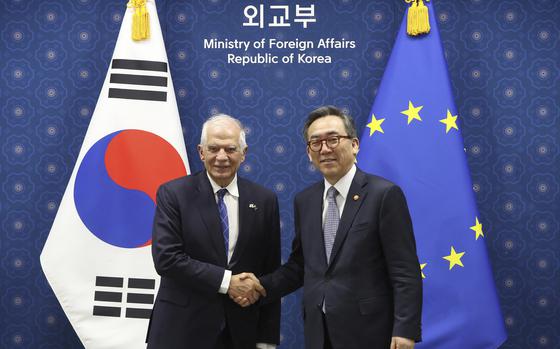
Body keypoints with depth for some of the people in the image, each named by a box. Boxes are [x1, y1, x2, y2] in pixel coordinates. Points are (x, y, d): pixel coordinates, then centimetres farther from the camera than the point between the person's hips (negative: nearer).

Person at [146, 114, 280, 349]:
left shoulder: (264, 200, 1)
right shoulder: (173, 194, -5)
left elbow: (270, 273, 2)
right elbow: (166, 258, -14)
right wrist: (226, 281, -18)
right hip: (182, 329, -2)